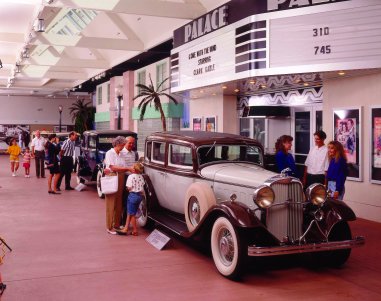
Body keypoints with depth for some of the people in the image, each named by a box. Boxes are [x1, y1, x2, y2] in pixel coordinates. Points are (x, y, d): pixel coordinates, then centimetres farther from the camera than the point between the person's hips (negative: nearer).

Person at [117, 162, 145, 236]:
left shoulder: (131, 176, -16)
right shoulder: (141, 177, 4)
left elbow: (129, 188, -18)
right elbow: (142, 186, 7)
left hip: (133, 195, -7)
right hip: (140, 196, 7)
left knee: (132, 214, 4)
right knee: (129, 213, 14)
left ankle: (135, 231, 8)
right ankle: (126, 229, 16)